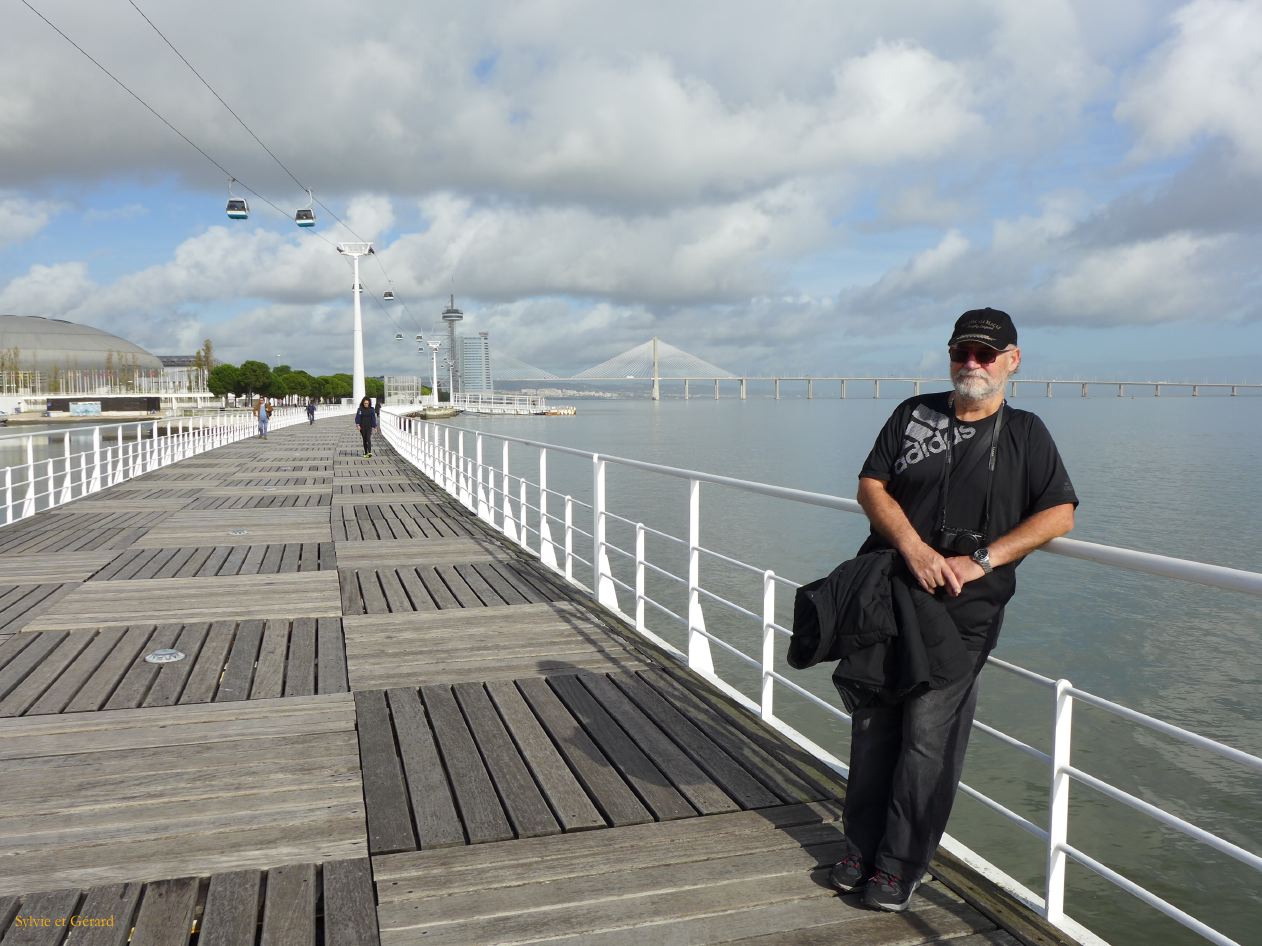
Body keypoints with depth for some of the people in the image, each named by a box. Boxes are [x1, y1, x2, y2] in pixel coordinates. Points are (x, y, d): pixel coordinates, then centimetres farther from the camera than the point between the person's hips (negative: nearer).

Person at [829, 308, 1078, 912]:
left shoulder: (1025, 433, 7)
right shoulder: (913, 414, 11)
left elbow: (1059, 514, -1)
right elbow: (870, 486, 3)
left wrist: (981, 560, -12)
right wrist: (914, 547, -14)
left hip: (962, 614, -2)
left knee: (927, 738, -5)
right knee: (872, 727, 8)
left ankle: (901, 864, 10)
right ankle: (861, 846, 23)